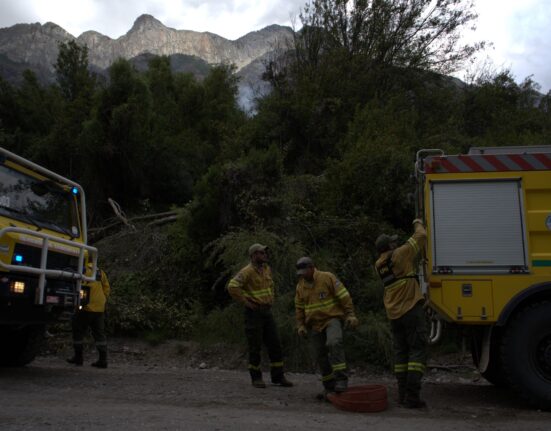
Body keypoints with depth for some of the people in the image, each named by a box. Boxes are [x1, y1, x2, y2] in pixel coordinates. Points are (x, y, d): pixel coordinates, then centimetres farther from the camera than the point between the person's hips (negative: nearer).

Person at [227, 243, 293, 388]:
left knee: (275, 344, 5)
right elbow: (232, 286, -25)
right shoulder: (247, 271, -14)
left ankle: (278, 376, 13)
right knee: (255, 346, -1)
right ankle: (256, 378, 12)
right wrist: (245, 302, -19)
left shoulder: (266, 269, 11)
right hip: (253, 312, -7)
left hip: (267, 311, 7)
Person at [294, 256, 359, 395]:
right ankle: (329, 385, 19)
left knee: (334, 343, -29)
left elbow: (344, 296, -9)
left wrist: (350, 315, -15)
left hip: (332, 319, -5)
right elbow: (299, 308, 14)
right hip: (314, 325, 5)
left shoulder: (327, 278, -7)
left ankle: (341, 379, -25)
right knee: (321, 356, 5)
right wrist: (300, 325, 3)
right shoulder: (300, 286, 8)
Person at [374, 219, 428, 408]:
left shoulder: (379, 265, 11)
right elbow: (421, 237, -1)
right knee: (417, 350, -5)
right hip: (411, 309, -7)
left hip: (394, 313, 7)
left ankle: (402, 394, 11)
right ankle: (412, 396, -10)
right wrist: (418, 224, 16)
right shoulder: (399, 255, -7)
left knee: (400, 352, 11)